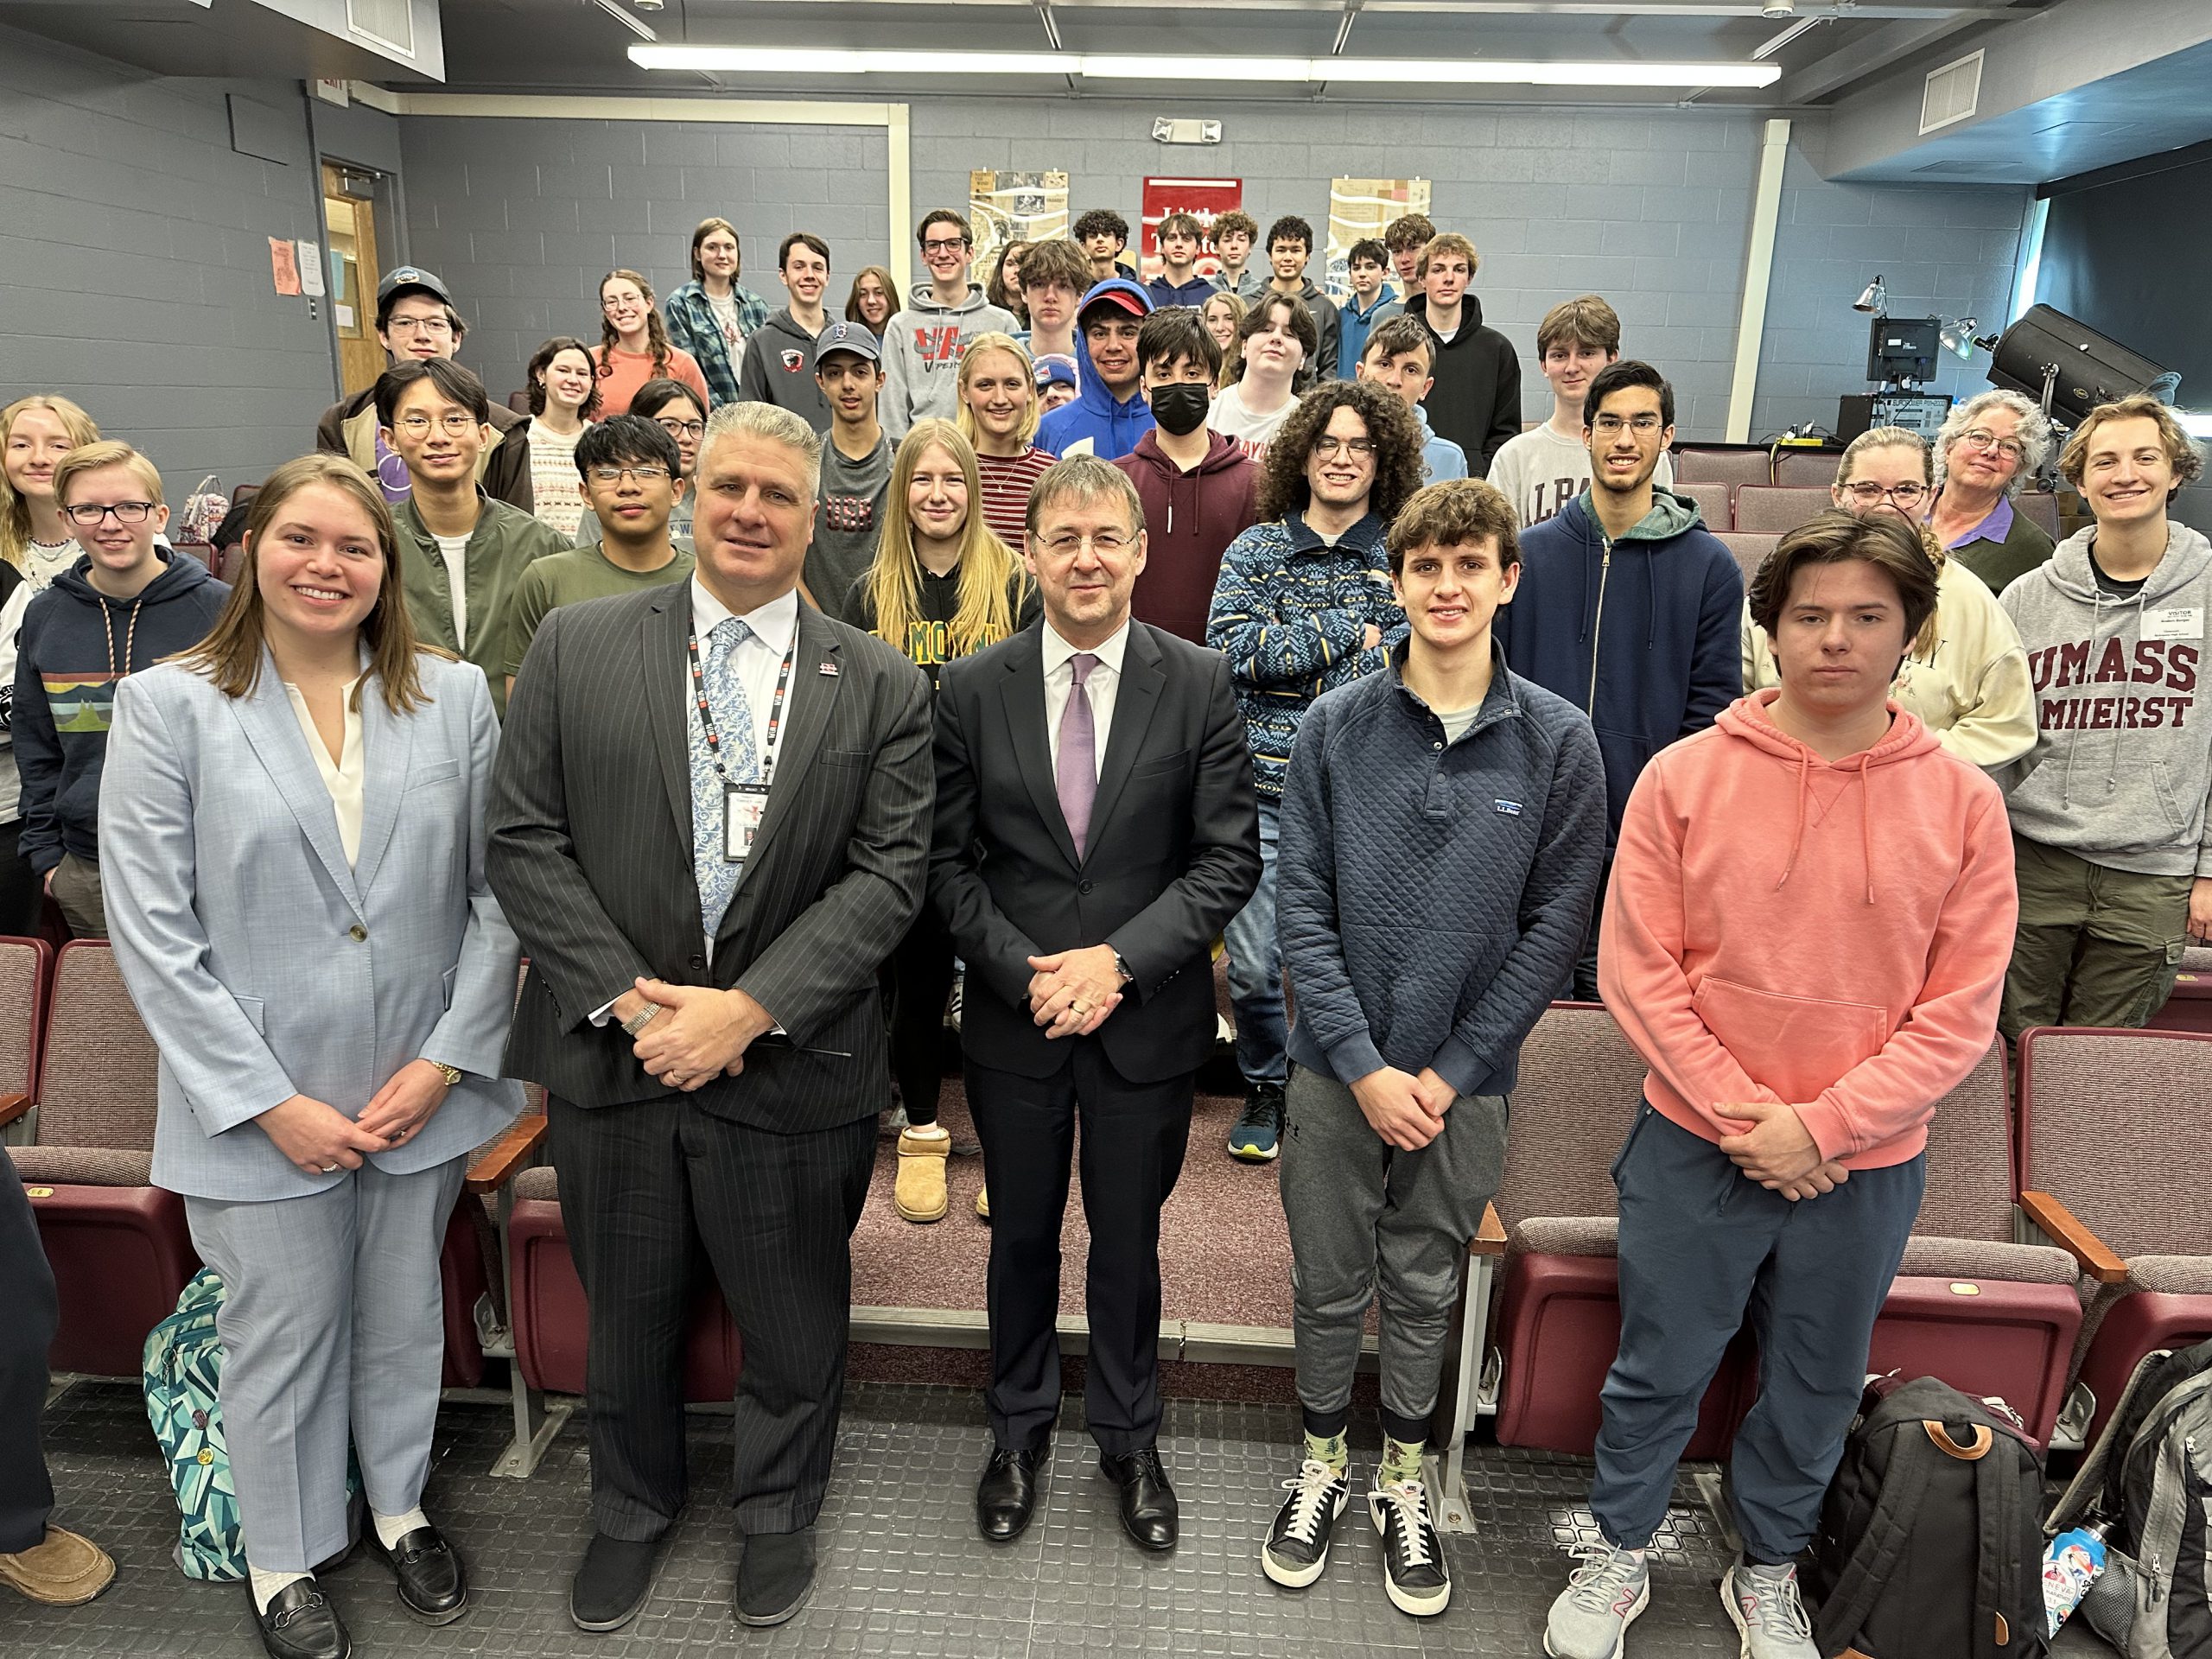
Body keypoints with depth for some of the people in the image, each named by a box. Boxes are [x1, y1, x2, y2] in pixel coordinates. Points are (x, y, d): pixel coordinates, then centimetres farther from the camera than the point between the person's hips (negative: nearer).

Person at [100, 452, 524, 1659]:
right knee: (279, 1335, 15)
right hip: (260, 1105, -2)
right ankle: (283, 1559, 40)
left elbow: (499, 893, -1)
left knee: (405, 1317, 20)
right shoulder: (169, 705, -6)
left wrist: (447, 1060, -8)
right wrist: (271, 1102, -12)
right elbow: (153, 935, -9)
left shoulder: (454, 697, -1)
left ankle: (399, 1504, 45)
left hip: (425, 1092, 2)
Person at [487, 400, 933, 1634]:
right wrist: (626, 998, -14)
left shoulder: (882, 686, -3)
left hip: (789, 1062, -1)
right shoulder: (577, 648, 0)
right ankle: (634, 1509, 49)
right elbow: (526, 839, -3)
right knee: (628, 1311, 21)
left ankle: (780, 1511, 45)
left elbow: (889, 874, -8)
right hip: (612, 1051, 1)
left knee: (795, 1320, 16)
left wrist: (749, 1008, -17)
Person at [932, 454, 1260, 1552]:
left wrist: (1121, 960, -18)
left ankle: (1128, 1438, 40)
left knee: (1128, 1239, 16)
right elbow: (950, 861, -2)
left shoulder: (1200, 686, -6)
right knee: (1022, 1234, 18)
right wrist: (1023, 970, -14)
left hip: (1147, 1020, -1)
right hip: (1013, 1017, 1)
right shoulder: (971, 689, -3)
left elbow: (1228, 857, -8)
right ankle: (1019, 1428, 42)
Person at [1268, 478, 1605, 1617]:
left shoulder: (1558, 741, -5)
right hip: (1336, 1068, 0)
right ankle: (1322, 1465, 37)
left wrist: (1450, 1071, -10)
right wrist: (1362, 1063, -12)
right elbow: (1300, 905, -6)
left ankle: (1403, 1480, 38)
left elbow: (1554, 925, -5)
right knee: (1329, 1285, 14)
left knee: (1425, 1288, 16)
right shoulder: (1336, 727, -5)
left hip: (1465, 1078, 0)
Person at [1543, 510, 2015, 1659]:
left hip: (1866, 1165, 2)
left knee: (1816, 1390, 19)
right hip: (1693, 1145, -1)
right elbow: (1636, 966, -8)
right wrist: (1735, 1111, -14)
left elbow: (1961, 1011, -5)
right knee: (1657, 1370, 13)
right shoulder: (1686, 776, -8)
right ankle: (1618, 1553, 38)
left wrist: (1822, 1124, -14)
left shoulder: (1962, 802, -5)